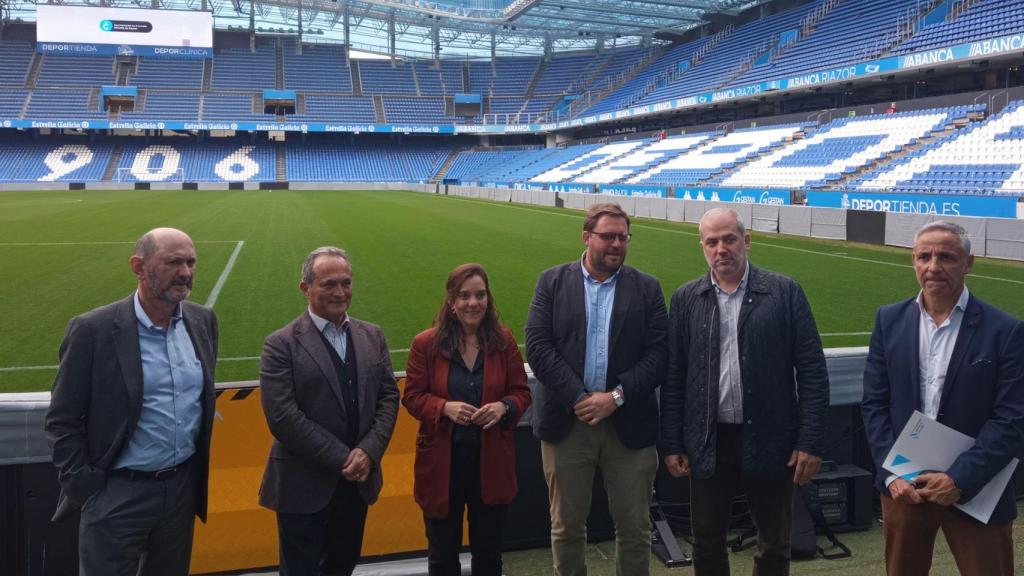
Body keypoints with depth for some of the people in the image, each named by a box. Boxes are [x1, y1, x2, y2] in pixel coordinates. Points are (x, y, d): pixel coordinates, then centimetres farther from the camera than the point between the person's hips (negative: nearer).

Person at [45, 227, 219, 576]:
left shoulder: (203, 321, 2)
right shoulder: (93, 330, -14)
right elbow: (61, 421, -8)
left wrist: (199, 471, 13)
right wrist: (85, 489, -11)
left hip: (183, 487, 5)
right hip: (117, 494, -5)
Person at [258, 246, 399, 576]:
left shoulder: (372, 336, 6)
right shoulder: (281, 345, -11)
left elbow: (388, 396, 4)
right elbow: (283, 418, -17)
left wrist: (368, 451, -12)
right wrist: (342, 459, -17)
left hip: (358, 480, 5)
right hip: (304, 486, -4)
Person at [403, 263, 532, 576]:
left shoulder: (504, 340, -3)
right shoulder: (425, 344, -9)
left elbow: (522, 392, 2)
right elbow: (412, 397, -4)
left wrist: (504, 407, -20)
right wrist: (445, 407, -23)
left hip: (491, 462, 1)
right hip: (442, 463, -1)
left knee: (489, 551, 18)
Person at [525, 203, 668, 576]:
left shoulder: (647, 288, 3)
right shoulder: (552, 282, 3)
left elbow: (658, 354, -4)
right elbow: (537, 346, -6)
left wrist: (615, 397, -15)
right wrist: (578, 398, -14)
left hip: (628, 423, 0)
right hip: (567, 421, 0)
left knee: (635, 527, 9)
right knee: (567, 525, 12)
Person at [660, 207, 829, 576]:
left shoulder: (784, 292, -4)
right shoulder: (686, 299, 3)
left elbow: (812, 372, -5)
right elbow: (674, 378, 4)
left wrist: (810, 442, -9)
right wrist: (671, 444, 1)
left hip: (769, 440, -1)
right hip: (708, 443, 2)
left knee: (774, 545, 14)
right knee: (707, 545, 13)